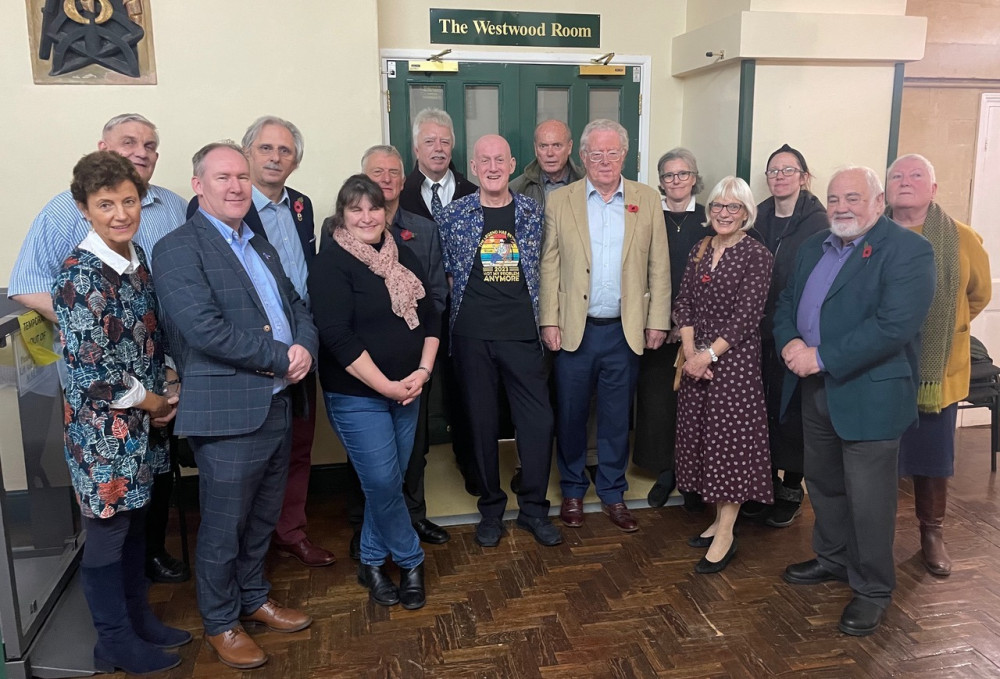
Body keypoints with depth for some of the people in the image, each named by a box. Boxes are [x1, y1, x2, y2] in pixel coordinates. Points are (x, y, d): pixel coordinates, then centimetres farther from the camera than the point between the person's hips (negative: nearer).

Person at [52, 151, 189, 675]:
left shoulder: (136, 258, 4)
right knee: (108, 534, 9)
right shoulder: (81, 276, -20)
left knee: (135, 524, 20)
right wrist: (152, 402, -10)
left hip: (142, 422, 7)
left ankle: (138, 620, 38)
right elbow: (90, 371, -22)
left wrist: (161, 396, 4)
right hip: (103, 429, -7)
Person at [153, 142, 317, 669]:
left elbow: (298, 307, 14)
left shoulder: (262, 248, 16)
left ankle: (254, 599, 41)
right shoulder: (178, 249, -11)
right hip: (227, 413, -7)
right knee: (223, 528, 9)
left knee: (262, 520, 22)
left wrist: (305, 348, -8)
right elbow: (205, 329, -22)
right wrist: (282, 358, -17)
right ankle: (220, 623, 29)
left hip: (277, 405, 8)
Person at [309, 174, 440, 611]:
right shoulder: (332, 264, -10)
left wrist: (423, 371, -6)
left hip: (407, 390, 6)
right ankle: (410, 562, 18)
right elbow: (338, 337, -18)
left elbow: (430, 317, 9)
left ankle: (373, 564, 29)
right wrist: (386, 386, -18)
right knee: (383, 484, -4)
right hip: (357, 395, -5)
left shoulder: (403, 256, 8)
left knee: (387, 483, 12)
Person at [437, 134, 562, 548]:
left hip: (523, 333, 1)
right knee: (482, 421, 8)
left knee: (539, 419, -1)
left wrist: (545, 321, 7)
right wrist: (466, 300, 3)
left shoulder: (532, 212, 5)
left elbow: (544, 270, 13)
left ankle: (533, 507, 18)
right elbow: (443, 272, 11)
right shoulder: (453, 215, 2)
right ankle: (491, 507, 25)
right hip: (472, 335, 0)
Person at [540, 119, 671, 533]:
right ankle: (572, 491, 28)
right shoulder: (560, 201, 2)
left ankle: (612, 493, 27)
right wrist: (549, 321, -5)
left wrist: (657, 321, -1)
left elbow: (658, 266, 4)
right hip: (575, 329, 0)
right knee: (571, 414, 10)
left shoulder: (647, 201, 4)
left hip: (626, 330, 1)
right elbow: (549, 266, 0)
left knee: (617, 418, 11)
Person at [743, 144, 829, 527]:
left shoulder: (819, 224, -7)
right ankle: (764, 485, 27)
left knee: (792, 411, 6)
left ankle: (791, 492, 23)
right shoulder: (758, 219, 8)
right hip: (759, 334, 4)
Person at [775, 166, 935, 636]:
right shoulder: (813, 248, 11)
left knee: (868, 498, 4)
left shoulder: (907, 250, -14)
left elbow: (895, 325, -24)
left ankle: (872, 589, 23)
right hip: (816, 389, 7)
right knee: (822, 483, 20)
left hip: (869, 395, -7)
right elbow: (786, 301, 12)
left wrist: (821, 357, -23)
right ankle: (833, 558, 41)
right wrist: (790, 342, -10)